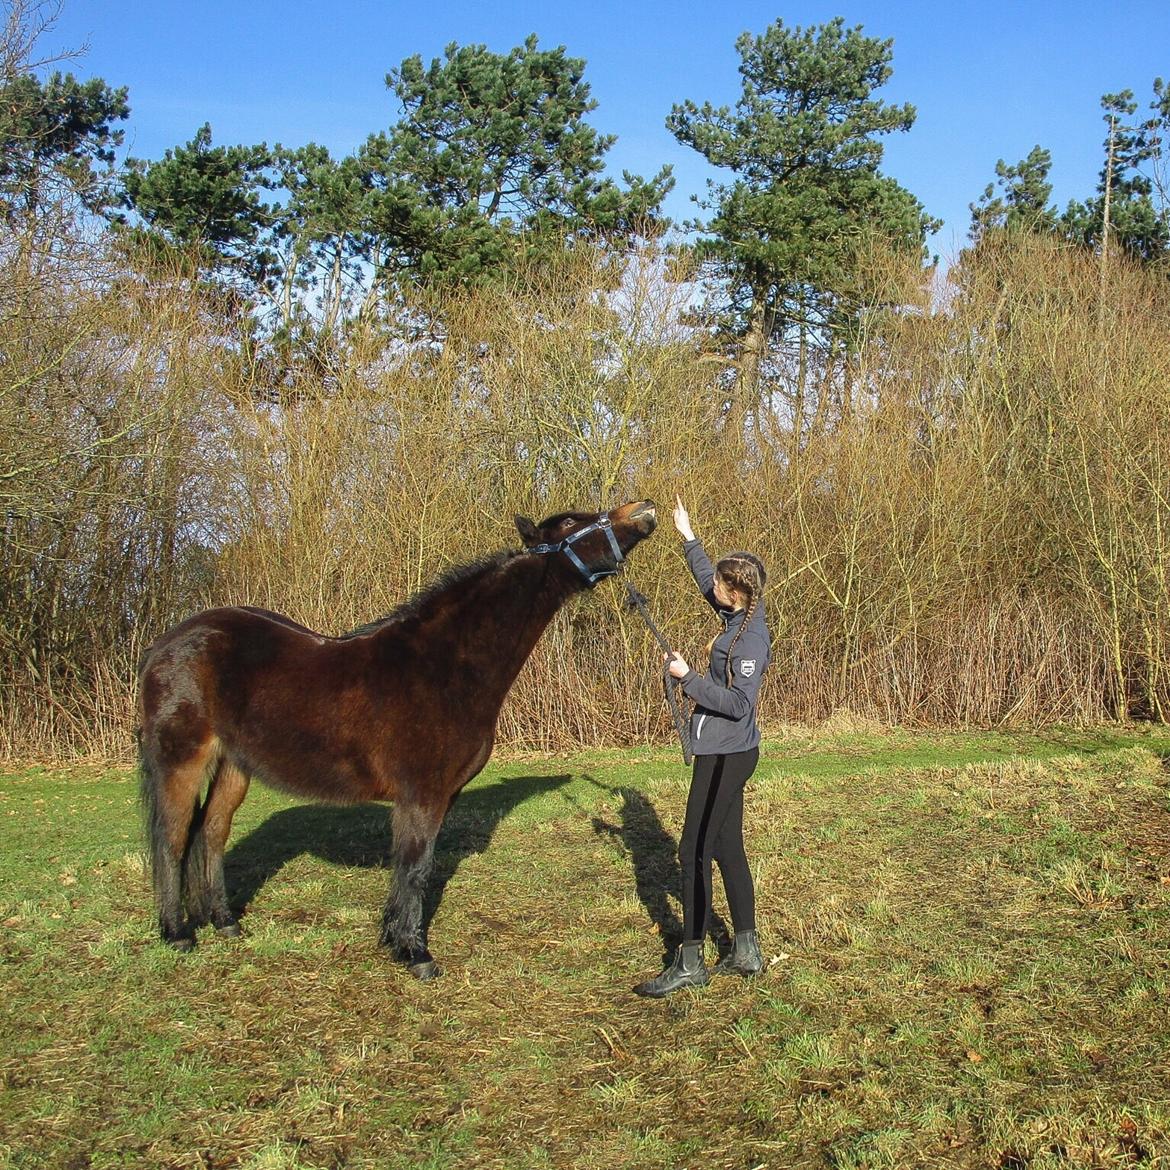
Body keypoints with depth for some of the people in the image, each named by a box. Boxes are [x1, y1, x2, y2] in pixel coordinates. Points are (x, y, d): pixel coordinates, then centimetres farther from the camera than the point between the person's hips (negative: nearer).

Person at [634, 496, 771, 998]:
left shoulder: (749, 637, -20)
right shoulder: (742, 615, 6)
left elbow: (738, 703, -25)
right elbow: (706, 583, 26)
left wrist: (688, 678, -22)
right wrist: (687, 538, 28)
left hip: (727, 755, -10)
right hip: (724, 752, 10)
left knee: (695, 853, -6)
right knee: (727, 850, 14)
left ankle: (690, 963, 0)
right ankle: (746, 952, 22)